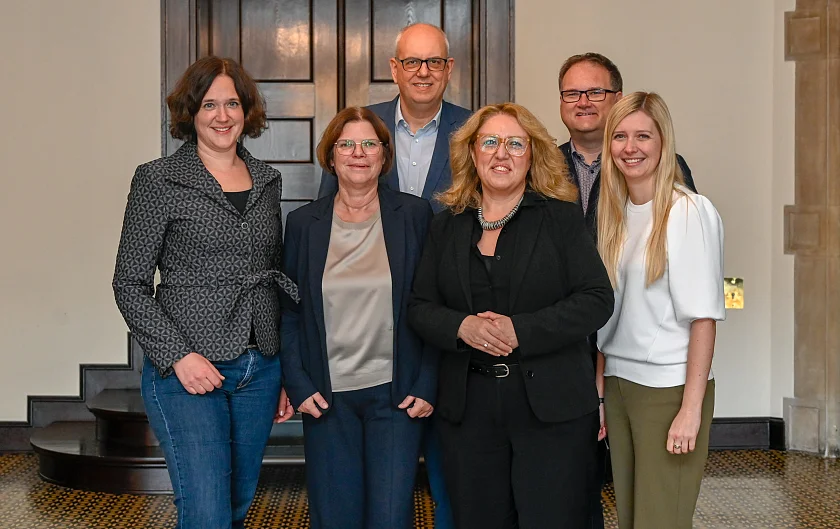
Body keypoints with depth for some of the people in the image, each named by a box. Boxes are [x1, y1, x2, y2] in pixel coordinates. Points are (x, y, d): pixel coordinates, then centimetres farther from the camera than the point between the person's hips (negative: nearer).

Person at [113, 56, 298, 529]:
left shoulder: (267, 180, 11)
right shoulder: (158, 180, -4)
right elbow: (130, 284, -4)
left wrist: (284, 373, 14)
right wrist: (178, 356, -15)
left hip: (260, 371, 5)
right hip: (188, 373, -5)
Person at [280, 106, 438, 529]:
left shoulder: (415, 215, 2)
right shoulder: (303, 223, 6)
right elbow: (288, 312, 8)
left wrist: (426, 386, -4)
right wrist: (298, 385, -2)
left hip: (396, 396, -1)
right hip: (327, 398, 2)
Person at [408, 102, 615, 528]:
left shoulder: (561, 218, 1)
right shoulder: (447, 226, 10)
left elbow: (597, 300, -7)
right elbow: (420, 307, 8)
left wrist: (520, 330, -18)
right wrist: (461, 326, -14)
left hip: (552, 405, -3)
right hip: (468, 407, 3)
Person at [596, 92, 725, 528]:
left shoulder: (689, 212, -11)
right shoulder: (614, 213, 9)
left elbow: (703, 316, -13)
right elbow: (608, 310, 11)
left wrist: (691, 410, -17)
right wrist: (600, 391, 7)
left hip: (670, 388, -6)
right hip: (618, 383, 6)